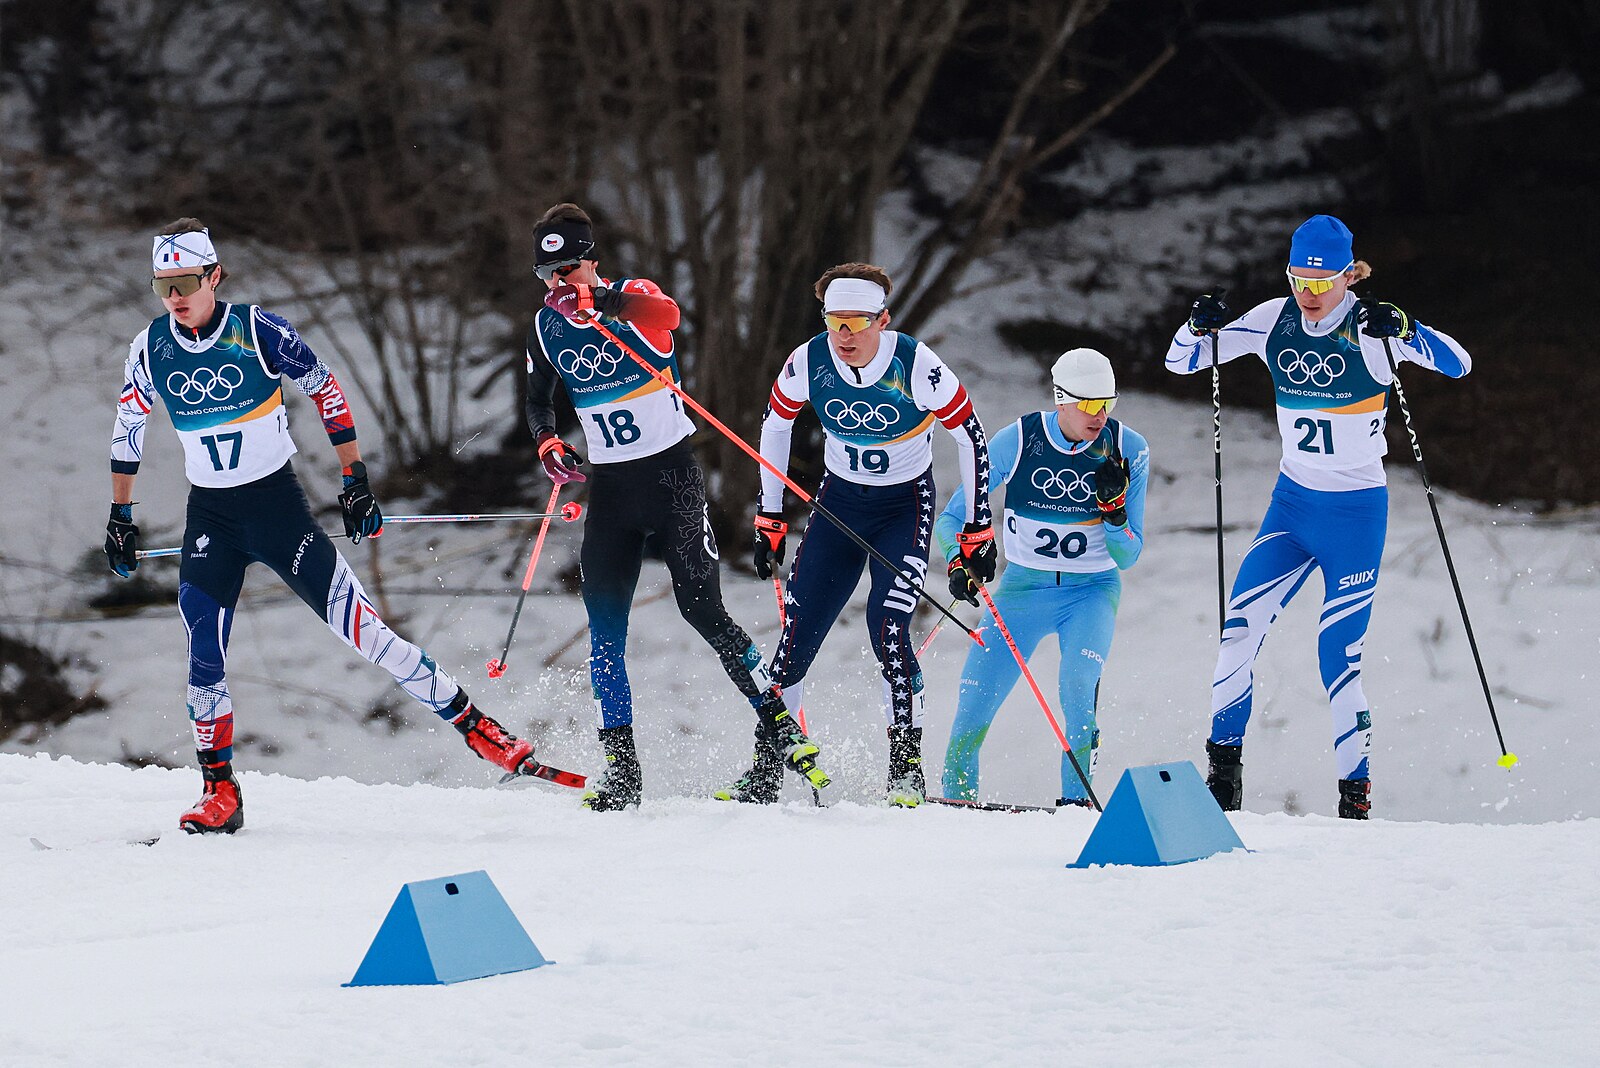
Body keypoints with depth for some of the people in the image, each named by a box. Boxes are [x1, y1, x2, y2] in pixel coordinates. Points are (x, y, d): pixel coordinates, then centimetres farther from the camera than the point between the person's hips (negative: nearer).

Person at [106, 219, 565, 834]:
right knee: (204, 650, -11)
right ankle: (220, 791, -1)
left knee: (355, 623, -9)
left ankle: (474, 725, -2)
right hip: (209, 516, 3)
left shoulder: (257, 332, -14)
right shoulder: (150, 350, -3)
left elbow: (326, 391, -3)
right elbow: (128, 431, 13)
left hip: (278, 505, -3)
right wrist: (120, 518, 15)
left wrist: (356, 482, -3)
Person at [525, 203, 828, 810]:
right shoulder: (546, 327, 4)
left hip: (672, 474, -4)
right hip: (610, 486, 4)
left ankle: (778, 721, 1)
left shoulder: (633, 298, -12)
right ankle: (621, 767, -2)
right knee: (604, 623, -5)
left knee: (700, 606, -11)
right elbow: (538, 400, 17)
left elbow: (666, 315, -36)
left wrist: (599, 304, -53)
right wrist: (547, 442, -5)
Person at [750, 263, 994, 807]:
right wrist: (769, 519, 6)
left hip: (906, 506, -3)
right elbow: (775, 425, 4)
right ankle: (768, 762, 8)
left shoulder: (916, 365, -25)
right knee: (799, 628, -4)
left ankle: (907, 765, -10)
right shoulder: (809, 362, -16)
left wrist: (977, 532, -10)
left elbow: (972, 438, -13)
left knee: (887, 628, -20)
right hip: (840, 498, 3)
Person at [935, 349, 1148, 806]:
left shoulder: (1128, 450, -12)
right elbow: (951, 518, -6)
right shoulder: (1018, 441, -13)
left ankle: (1076, 796, -19)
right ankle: (956, 796, 12)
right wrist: (958, 560, -27)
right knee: (974, 703, -8)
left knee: (1078, 680, -28)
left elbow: (1127, 557, -8)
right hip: (1024, 587, 1)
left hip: (1092, 592, -1)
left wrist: (1114, 507, -26)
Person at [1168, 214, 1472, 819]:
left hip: (1356, 513, -4)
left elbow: (1458, 364, -23)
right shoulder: (1274, 322, -1)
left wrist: (1402, 331, -39)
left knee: (1339, 657, -6)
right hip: (1292, 504, 4)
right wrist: (1201, 326, -17)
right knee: (1238, 634, -10)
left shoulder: (1369, 330, -13)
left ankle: (1356, 792, 6)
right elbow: (1181, 362, 4)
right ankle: (1224, 770, 2)